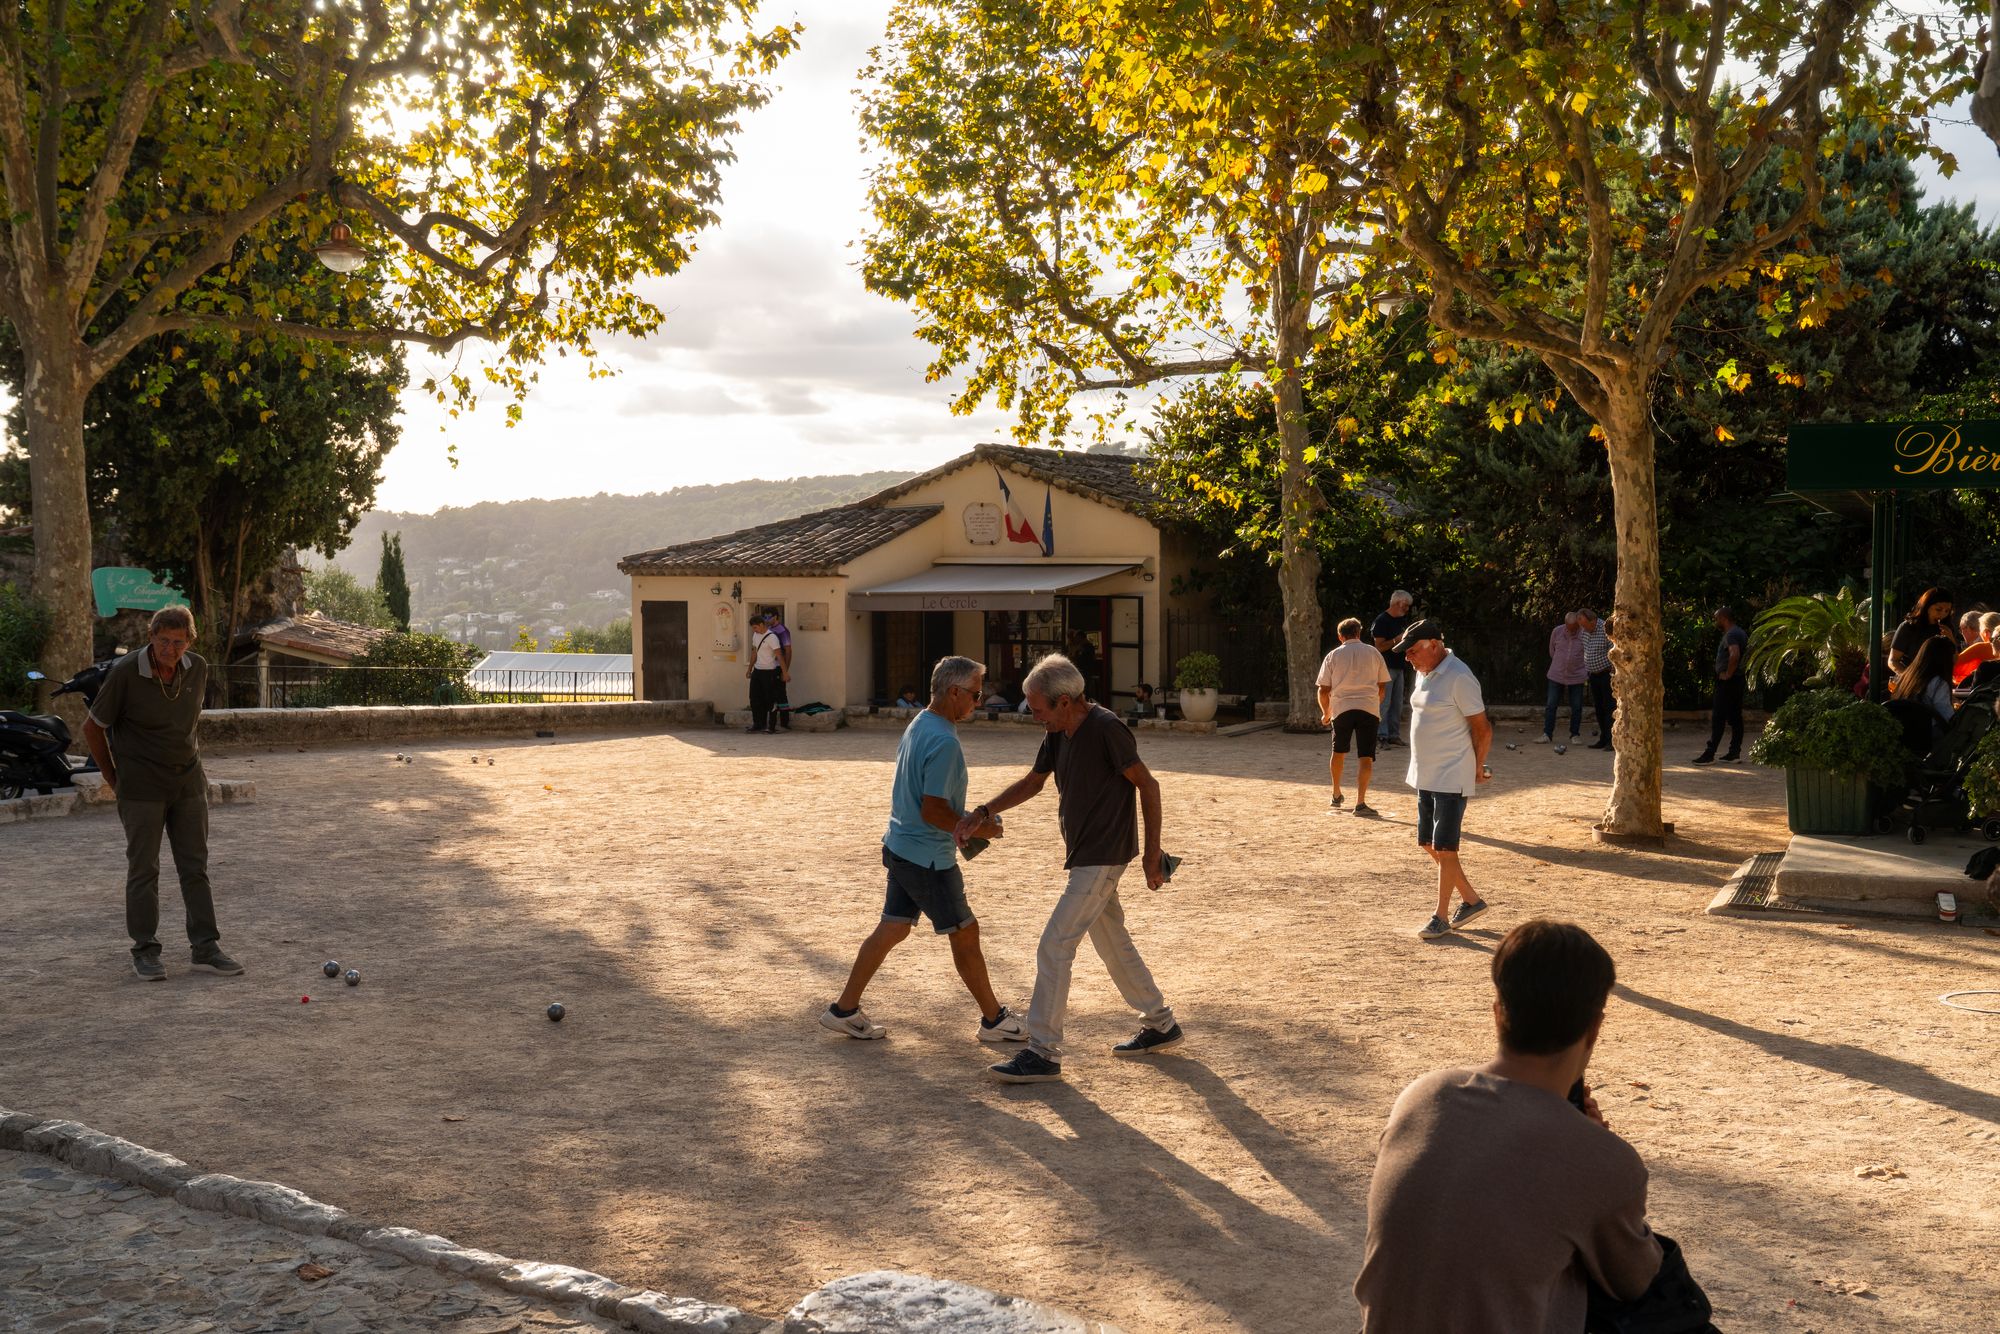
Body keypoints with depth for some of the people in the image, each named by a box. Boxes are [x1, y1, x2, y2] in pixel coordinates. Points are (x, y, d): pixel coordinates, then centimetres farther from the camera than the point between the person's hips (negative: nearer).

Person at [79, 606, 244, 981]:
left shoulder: (198, 669, -1)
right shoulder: (125, 673, -16)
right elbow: (92, 727, -5)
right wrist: (113, 778, 1)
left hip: (189, 782, 5)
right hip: (141, 788, -4)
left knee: (195, 866, 6)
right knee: (143, 868, 2)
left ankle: (206, 946, 10)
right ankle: (145, 950, 12)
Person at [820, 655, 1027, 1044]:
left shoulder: (918, 725, 9)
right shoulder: (944, 742, -22)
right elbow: (933, 810, -24)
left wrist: (957, 825, 20)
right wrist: (976, 829, -10)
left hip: (901, 846, 9)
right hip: (927, 857, -9)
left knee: (892, 929, 14)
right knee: (965, 933, 3)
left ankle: (844, 1009, 17)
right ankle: (994, 1020, 15)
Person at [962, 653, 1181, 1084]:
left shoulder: (1106, 729, -20)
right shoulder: (1058, 734, 5)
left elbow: (1148, 786, -15)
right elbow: (1032, 782, 17)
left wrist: (1152, 856, -12)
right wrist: (982, 813, 6)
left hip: (1101, 860, -9)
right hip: (1084, 857, 9)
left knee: (1053, 948, -9)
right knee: (1113, 945, 18)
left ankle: (1043, 1053, -4)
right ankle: (1161, 1025, 33)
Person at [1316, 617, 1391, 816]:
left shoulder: (1333, 656, 6)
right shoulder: (1373, 653, 8)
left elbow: (1323, 690, 4)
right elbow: (1382, 687, 11)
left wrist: (1326, 713, 19)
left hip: (1341, 708, 1)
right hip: (1368, 708, -1)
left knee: (1339, 752, 20)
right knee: (1365, 757, -3)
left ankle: (1336, 796, 33)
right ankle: (1360, 802, -14)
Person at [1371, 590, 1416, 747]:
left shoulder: (1403, 620, 16)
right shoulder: (1382, 621, -9)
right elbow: (1379, 647, -14)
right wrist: (1398, 639, -21)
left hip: (1399, 667, 8)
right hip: (1386, 667, -8)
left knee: (1397, 704, 9)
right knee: (1384, 703, -9)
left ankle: (1394, 735, 14)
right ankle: (1381, 735, -8)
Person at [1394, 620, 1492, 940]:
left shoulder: (1459, 678, -18)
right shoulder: (1424, 673, 10)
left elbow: (1483, 728, -15)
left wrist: (1477, 769, -5)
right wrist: (1420, 766, 17)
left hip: (1451, 778, -9)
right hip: (1425, 775, 10)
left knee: (1444, 847, -3)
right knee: (1428, 844, 14)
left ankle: (1441, 917, 8)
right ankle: (1471, 900, 27)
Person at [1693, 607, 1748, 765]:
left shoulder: (1731, 635, -16)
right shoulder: (1741, 633, 17)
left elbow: (1734, 655, -32)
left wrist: (1728, 674, -23)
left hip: (1727, 681, -10)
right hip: (1738, 680, 10)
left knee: (1717, 718, -9)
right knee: (1735, 717, 10)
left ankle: (1709, 755, -10)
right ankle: (1735, 752, 11)